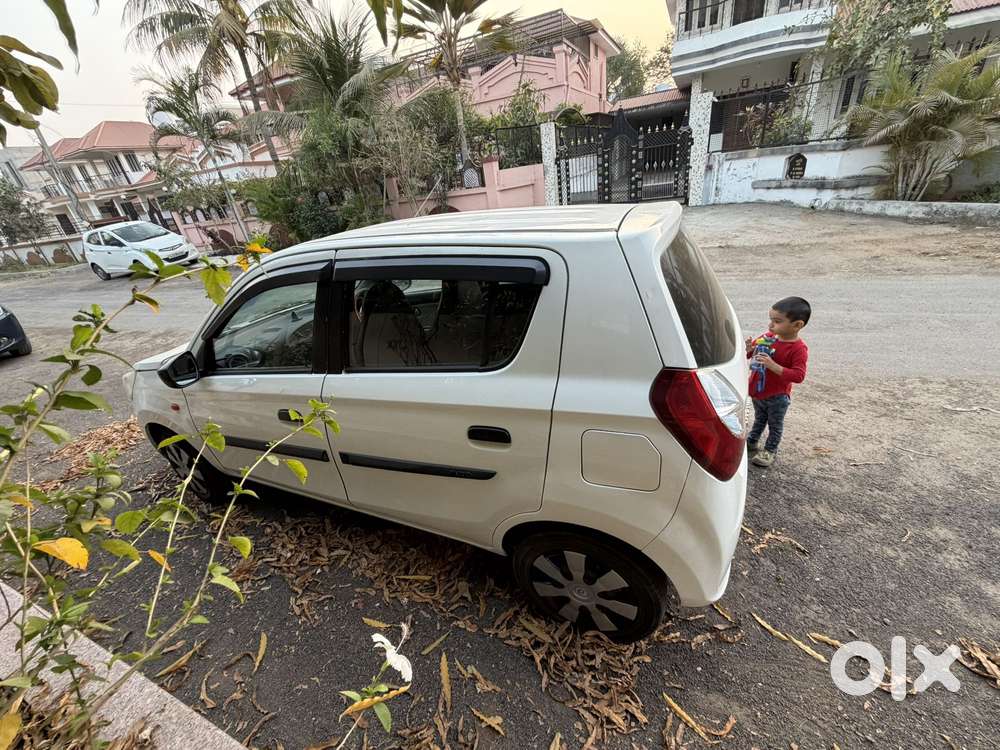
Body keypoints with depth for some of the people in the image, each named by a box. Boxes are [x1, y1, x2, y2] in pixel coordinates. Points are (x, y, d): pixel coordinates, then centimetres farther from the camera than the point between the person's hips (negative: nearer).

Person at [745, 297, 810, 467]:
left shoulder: (798, 349, -23)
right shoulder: (767, 337, -6)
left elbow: (798, 375, -30)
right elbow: (751, 352, 6)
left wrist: (773, 365, -39)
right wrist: (748, 349, -19)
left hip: (777, 397, -5)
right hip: (757, 392, 6)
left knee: (775, 425, 15)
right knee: (759, 419, 26)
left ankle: (770, 450, 30)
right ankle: (751, 441, 43)